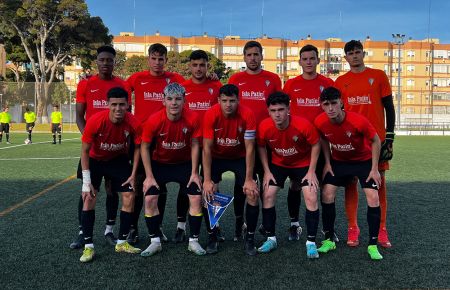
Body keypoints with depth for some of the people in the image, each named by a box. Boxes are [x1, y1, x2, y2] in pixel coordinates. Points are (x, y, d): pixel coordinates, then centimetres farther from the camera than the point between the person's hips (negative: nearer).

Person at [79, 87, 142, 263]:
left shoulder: (132, 123, -26)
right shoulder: (95, 121, -31)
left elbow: (137, 147, -8)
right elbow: (85, 151, -19)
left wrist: (133, 174, -11)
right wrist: (87, 181, -20)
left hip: (119, 160, 2)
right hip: (95, 160, -2)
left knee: (129, 197, -5)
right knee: (88, 198, -12)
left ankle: (122, 242, 10)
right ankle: (88, 246, -2)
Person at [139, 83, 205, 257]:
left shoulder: (192, 119, -21)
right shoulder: (154, 120, -23)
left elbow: (194, 145, -8)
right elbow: (145, 147, -12)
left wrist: (194, 173, -9)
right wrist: (149, 176, -14)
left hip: (185, 164, 1)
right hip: (159, 164, 0)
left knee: (196, 197, -9)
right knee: (150, 198, -12)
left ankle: (193, 241, 7)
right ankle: (155, 242, 4)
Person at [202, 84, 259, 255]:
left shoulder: (247, 115, -24)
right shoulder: (211, 115, -24)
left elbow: (250, 148, -19)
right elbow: (207, 148, -19)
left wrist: (249, 179, -21)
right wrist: (207, 180, -22)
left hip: (240, 157, 0)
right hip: (216, 157, 0)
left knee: (253, 193, -13)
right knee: (209, 193, -16)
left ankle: (250, 238, 5)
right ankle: (212, 237, 4)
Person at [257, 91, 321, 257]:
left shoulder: (303, 125, -30)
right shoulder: (264, 127, -24)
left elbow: (315, 145, -14)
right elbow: (261, 147, -3)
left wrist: (311, 171, -15)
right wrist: (267, 171, -7)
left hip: (303, 164, -2)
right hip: (278, 164, 2)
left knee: (311, 198, -14)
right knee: (268, 195, -6)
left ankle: (311, 242, 0)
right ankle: (271, 239, 10)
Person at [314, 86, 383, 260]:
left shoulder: (358, 121, -32)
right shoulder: (320, 122, -22)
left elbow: (376, 141, -17)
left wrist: (374, 169, -15)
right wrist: (327, 162, -3)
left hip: (364, 160, -3)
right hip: (338, 161, 3)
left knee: (373, 197, -14)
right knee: (327, 195, -8)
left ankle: (373, 245, -2)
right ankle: (328, 240, 8)